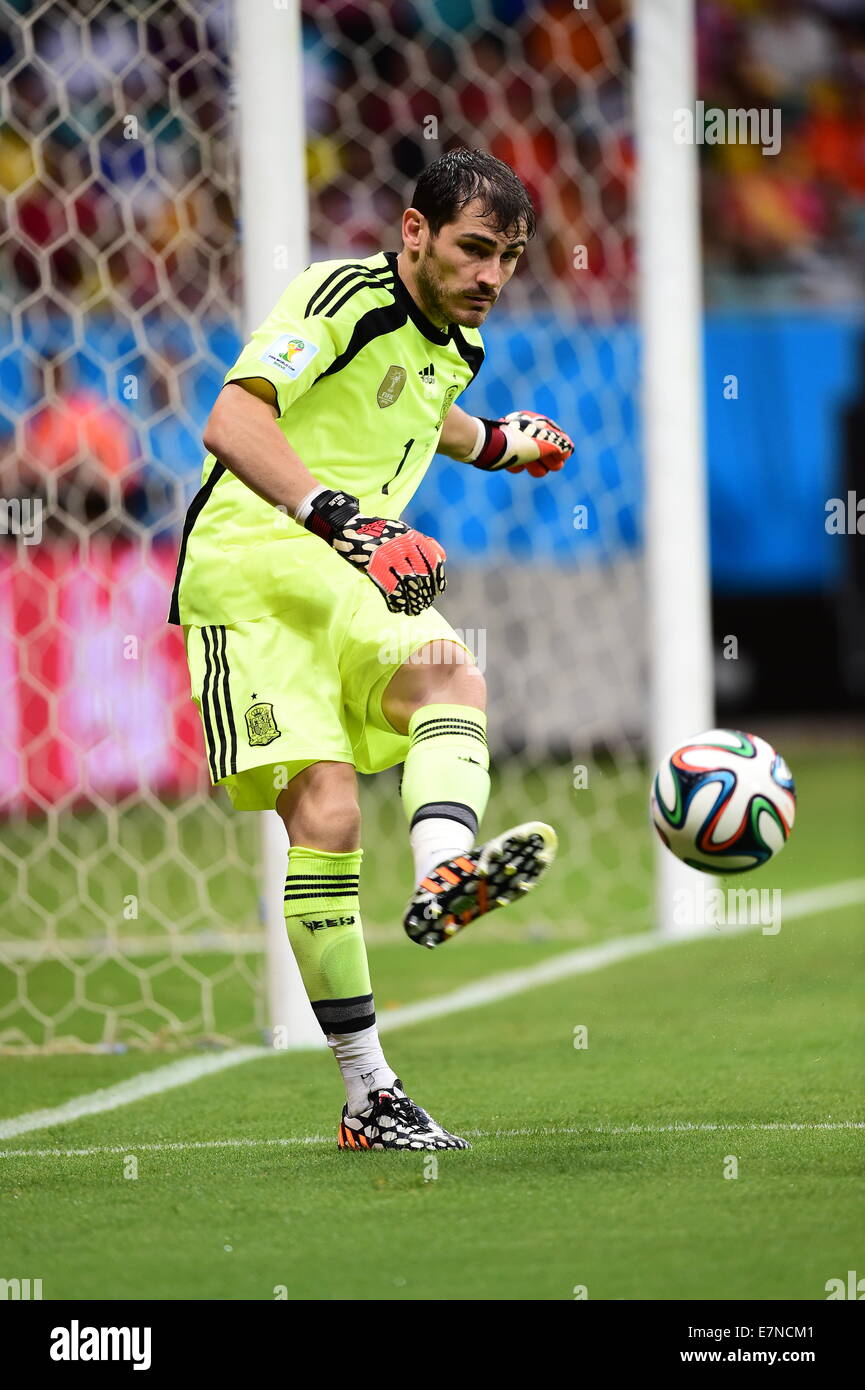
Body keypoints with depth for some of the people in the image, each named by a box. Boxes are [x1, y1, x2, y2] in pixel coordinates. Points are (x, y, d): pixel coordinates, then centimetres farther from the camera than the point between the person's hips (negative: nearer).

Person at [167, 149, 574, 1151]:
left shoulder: (457, 344, 15)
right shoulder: (345, 296, -11)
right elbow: (230, 423, -26)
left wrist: (497, 444, 38)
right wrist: (335, 513, -37)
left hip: (356, 588, 7)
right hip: (251, 576, -7)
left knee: (452, 678, -27)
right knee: (326, 813, -17)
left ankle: (443, 879, -53)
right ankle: (367, 1093, -12)